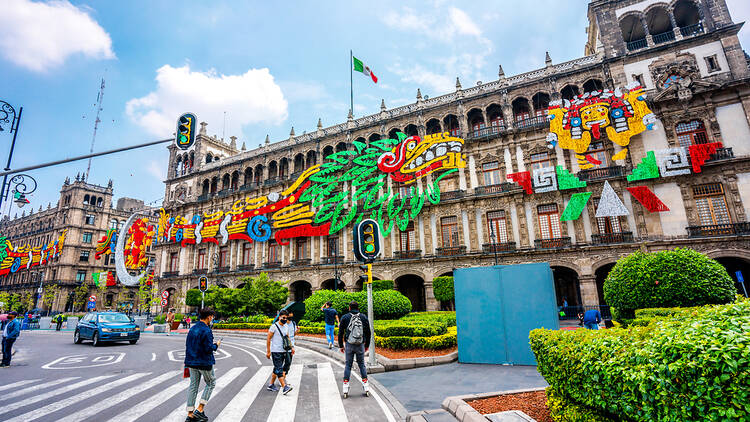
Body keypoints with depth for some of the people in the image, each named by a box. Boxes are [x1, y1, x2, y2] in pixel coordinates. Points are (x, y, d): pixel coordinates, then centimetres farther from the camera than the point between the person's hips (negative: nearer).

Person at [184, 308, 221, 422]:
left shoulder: (192, 329, 6)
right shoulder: (206, 331, -20)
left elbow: (187, 345, 13)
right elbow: (208, 349, -21)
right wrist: (216, 345, -2)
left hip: (192, 363, 7)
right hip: (205, 363, -7)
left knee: (193, 386, 13)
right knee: (211, 384, 11)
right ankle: (199, 410, 7)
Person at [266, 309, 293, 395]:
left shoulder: (286, 326, 10)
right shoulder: (274, 326, -11)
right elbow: (268, 339, -9)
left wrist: (291, 347, 11)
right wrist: (268, 351, -11)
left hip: (283, 351, 7)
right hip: (275, 351, -7)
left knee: (277, 369, 14)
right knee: (279, 369, -9)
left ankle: (271, 385, 25)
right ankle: (284, 387, -14)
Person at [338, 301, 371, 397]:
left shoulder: (344, 318, -1)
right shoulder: (364, 317, 3)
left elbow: (340, 333, 1)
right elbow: (368, 332, 7)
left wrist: (341, 345, 9)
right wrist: (367, 345, 17)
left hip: (349, 345, -1)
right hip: (360, 345, 1)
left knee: (348, 365, 9)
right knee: (362, 364, 13)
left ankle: (346, 388, 9)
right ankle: (365, 385, 11)